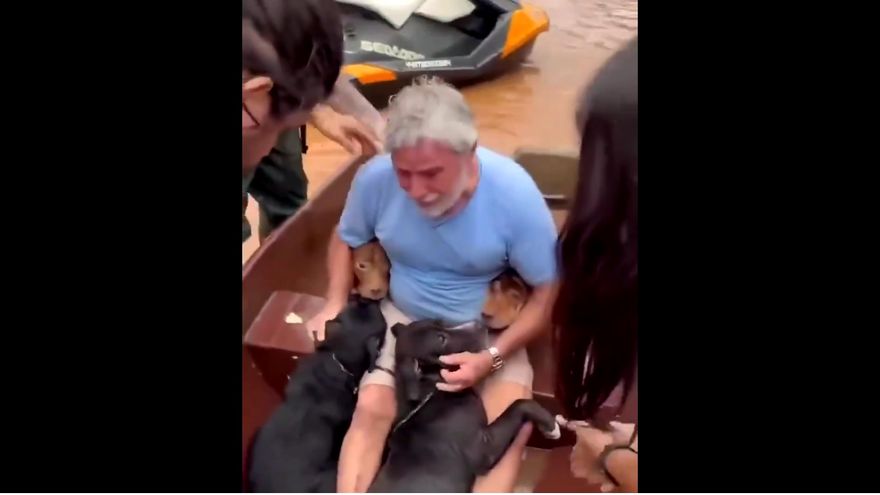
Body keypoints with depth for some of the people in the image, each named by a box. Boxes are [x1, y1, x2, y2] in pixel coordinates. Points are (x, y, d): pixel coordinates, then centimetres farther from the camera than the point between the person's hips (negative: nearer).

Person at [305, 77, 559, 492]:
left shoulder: (514, 194, -24)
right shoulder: (375, 179, -19)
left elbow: (550, 293, -14)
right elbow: (346, 239, 4)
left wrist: (493, 357, -24)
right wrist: (335, 305, -11)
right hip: (403, 319, 2)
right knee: (370, 410, -21)